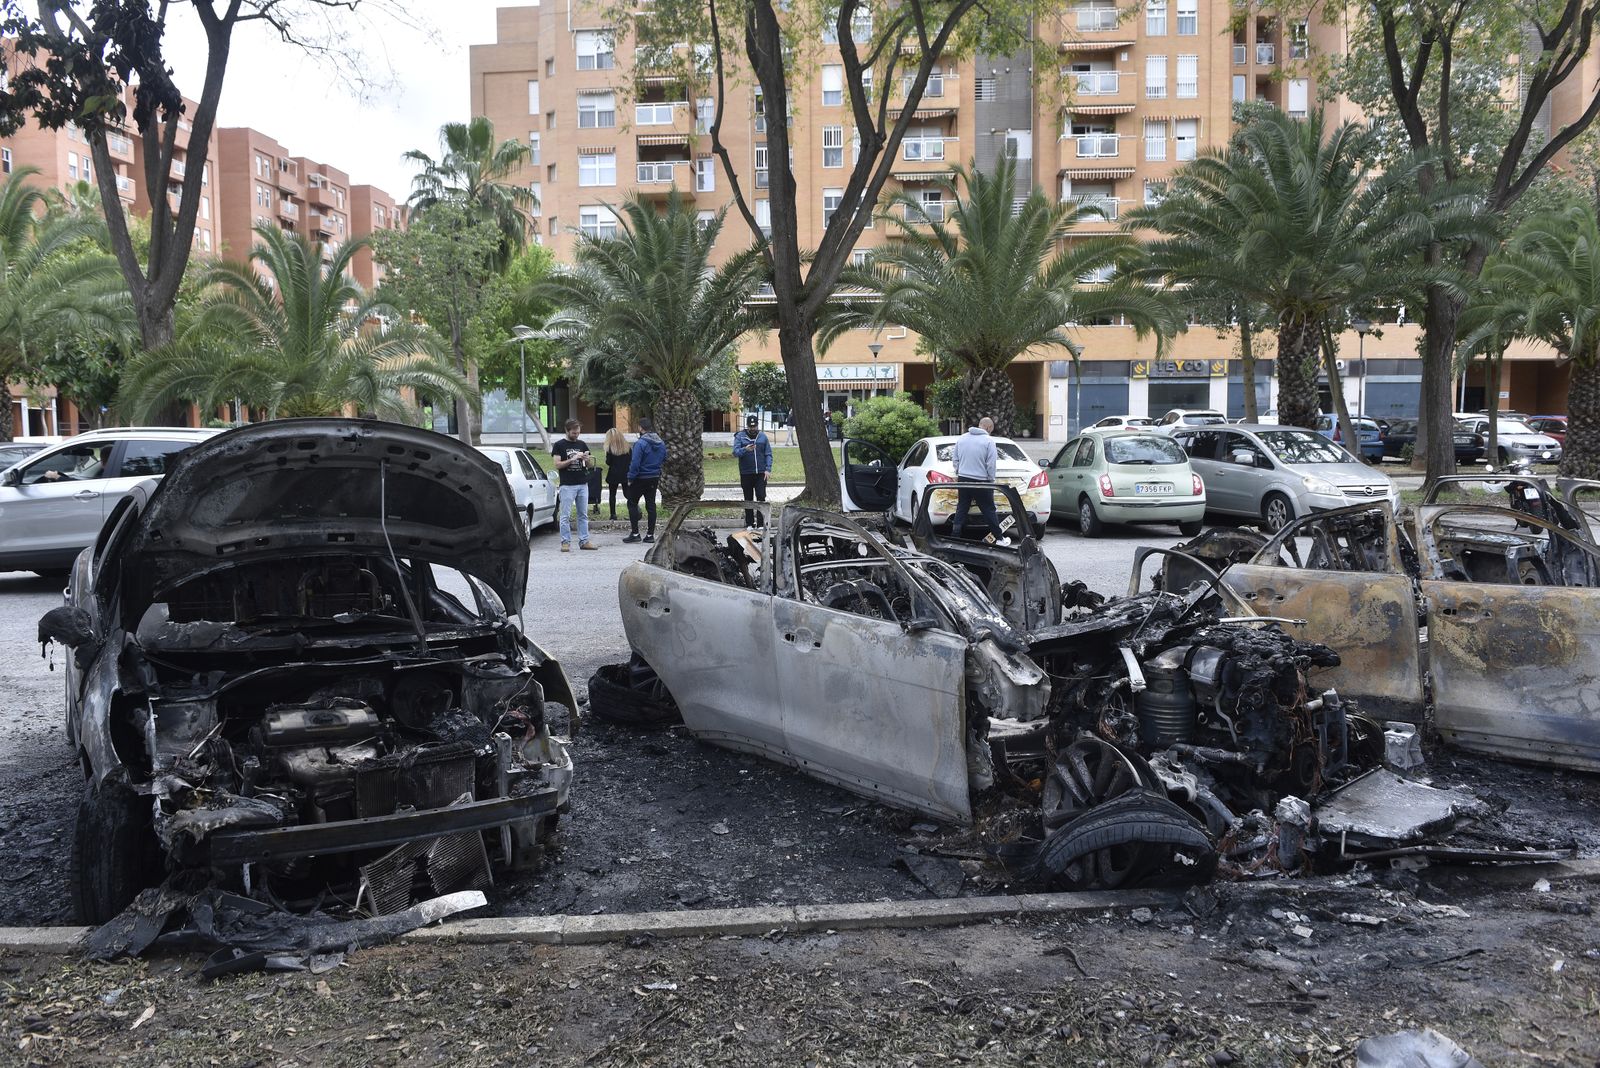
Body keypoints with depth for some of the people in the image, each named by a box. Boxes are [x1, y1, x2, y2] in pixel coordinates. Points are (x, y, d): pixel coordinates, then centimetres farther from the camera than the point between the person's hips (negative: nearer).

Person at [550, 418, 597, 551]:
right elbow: (557, 465, -6)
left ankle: (584, 541, 11)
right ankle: (565, 542, 1)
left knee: (583, 514, 6)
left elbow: (589, 464, 16)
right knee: (565, 516, -3)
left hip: (583, 484, 4)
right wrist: (572, 459, -16)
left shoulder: (582, 444, 13)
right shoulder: (559, 445, 1)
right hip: (567, 485, -4)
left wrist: (587, 459, -7)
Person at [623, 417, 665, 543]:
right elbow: (664, 460, 14)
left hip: (640, 479, -6)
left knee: (632, 503, 5)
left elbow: (635, 463, -20)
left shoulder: (640, 443, -18)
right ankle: (650, 534, 11)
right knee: (651, 504, 11)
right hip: (654, 478, 6)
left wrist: (630, 478, -11)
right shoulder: (661, 443, 4)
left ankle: (635, 533, 0)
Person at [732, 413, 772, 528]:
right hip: (746, 473, 0)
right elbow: (735, 452, -10)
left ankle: (761, 524, -3)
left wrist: (768, 469, -6)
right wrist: (745, 449, -30)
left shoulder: (763, 437, 6)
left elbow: (768, 454, 6)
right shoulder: (740, 436, 1)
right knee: (748, 499, 7)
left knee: (761, 497, -6)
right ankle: (749, 524, 15)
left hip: (761, 473, 0)